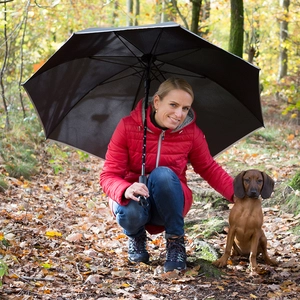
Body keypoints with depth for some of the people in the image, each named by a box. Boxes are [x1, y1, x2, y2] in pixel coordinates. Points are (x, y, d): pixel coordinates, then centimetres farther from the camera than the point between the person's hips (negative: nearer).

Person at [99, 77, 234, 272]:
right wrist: (126, 190, -41)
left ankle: (176, 242, -15)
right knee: (130, 214, -38)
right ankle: (136, 236, 3)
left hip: (169, 203, 0)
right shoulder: (128, 126, -16)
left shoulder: (191, 133, -10)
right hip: (132, 198, 0)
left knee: (163, 174, -33)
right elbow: (109, 175, -17)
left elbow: (209, 169, 6)